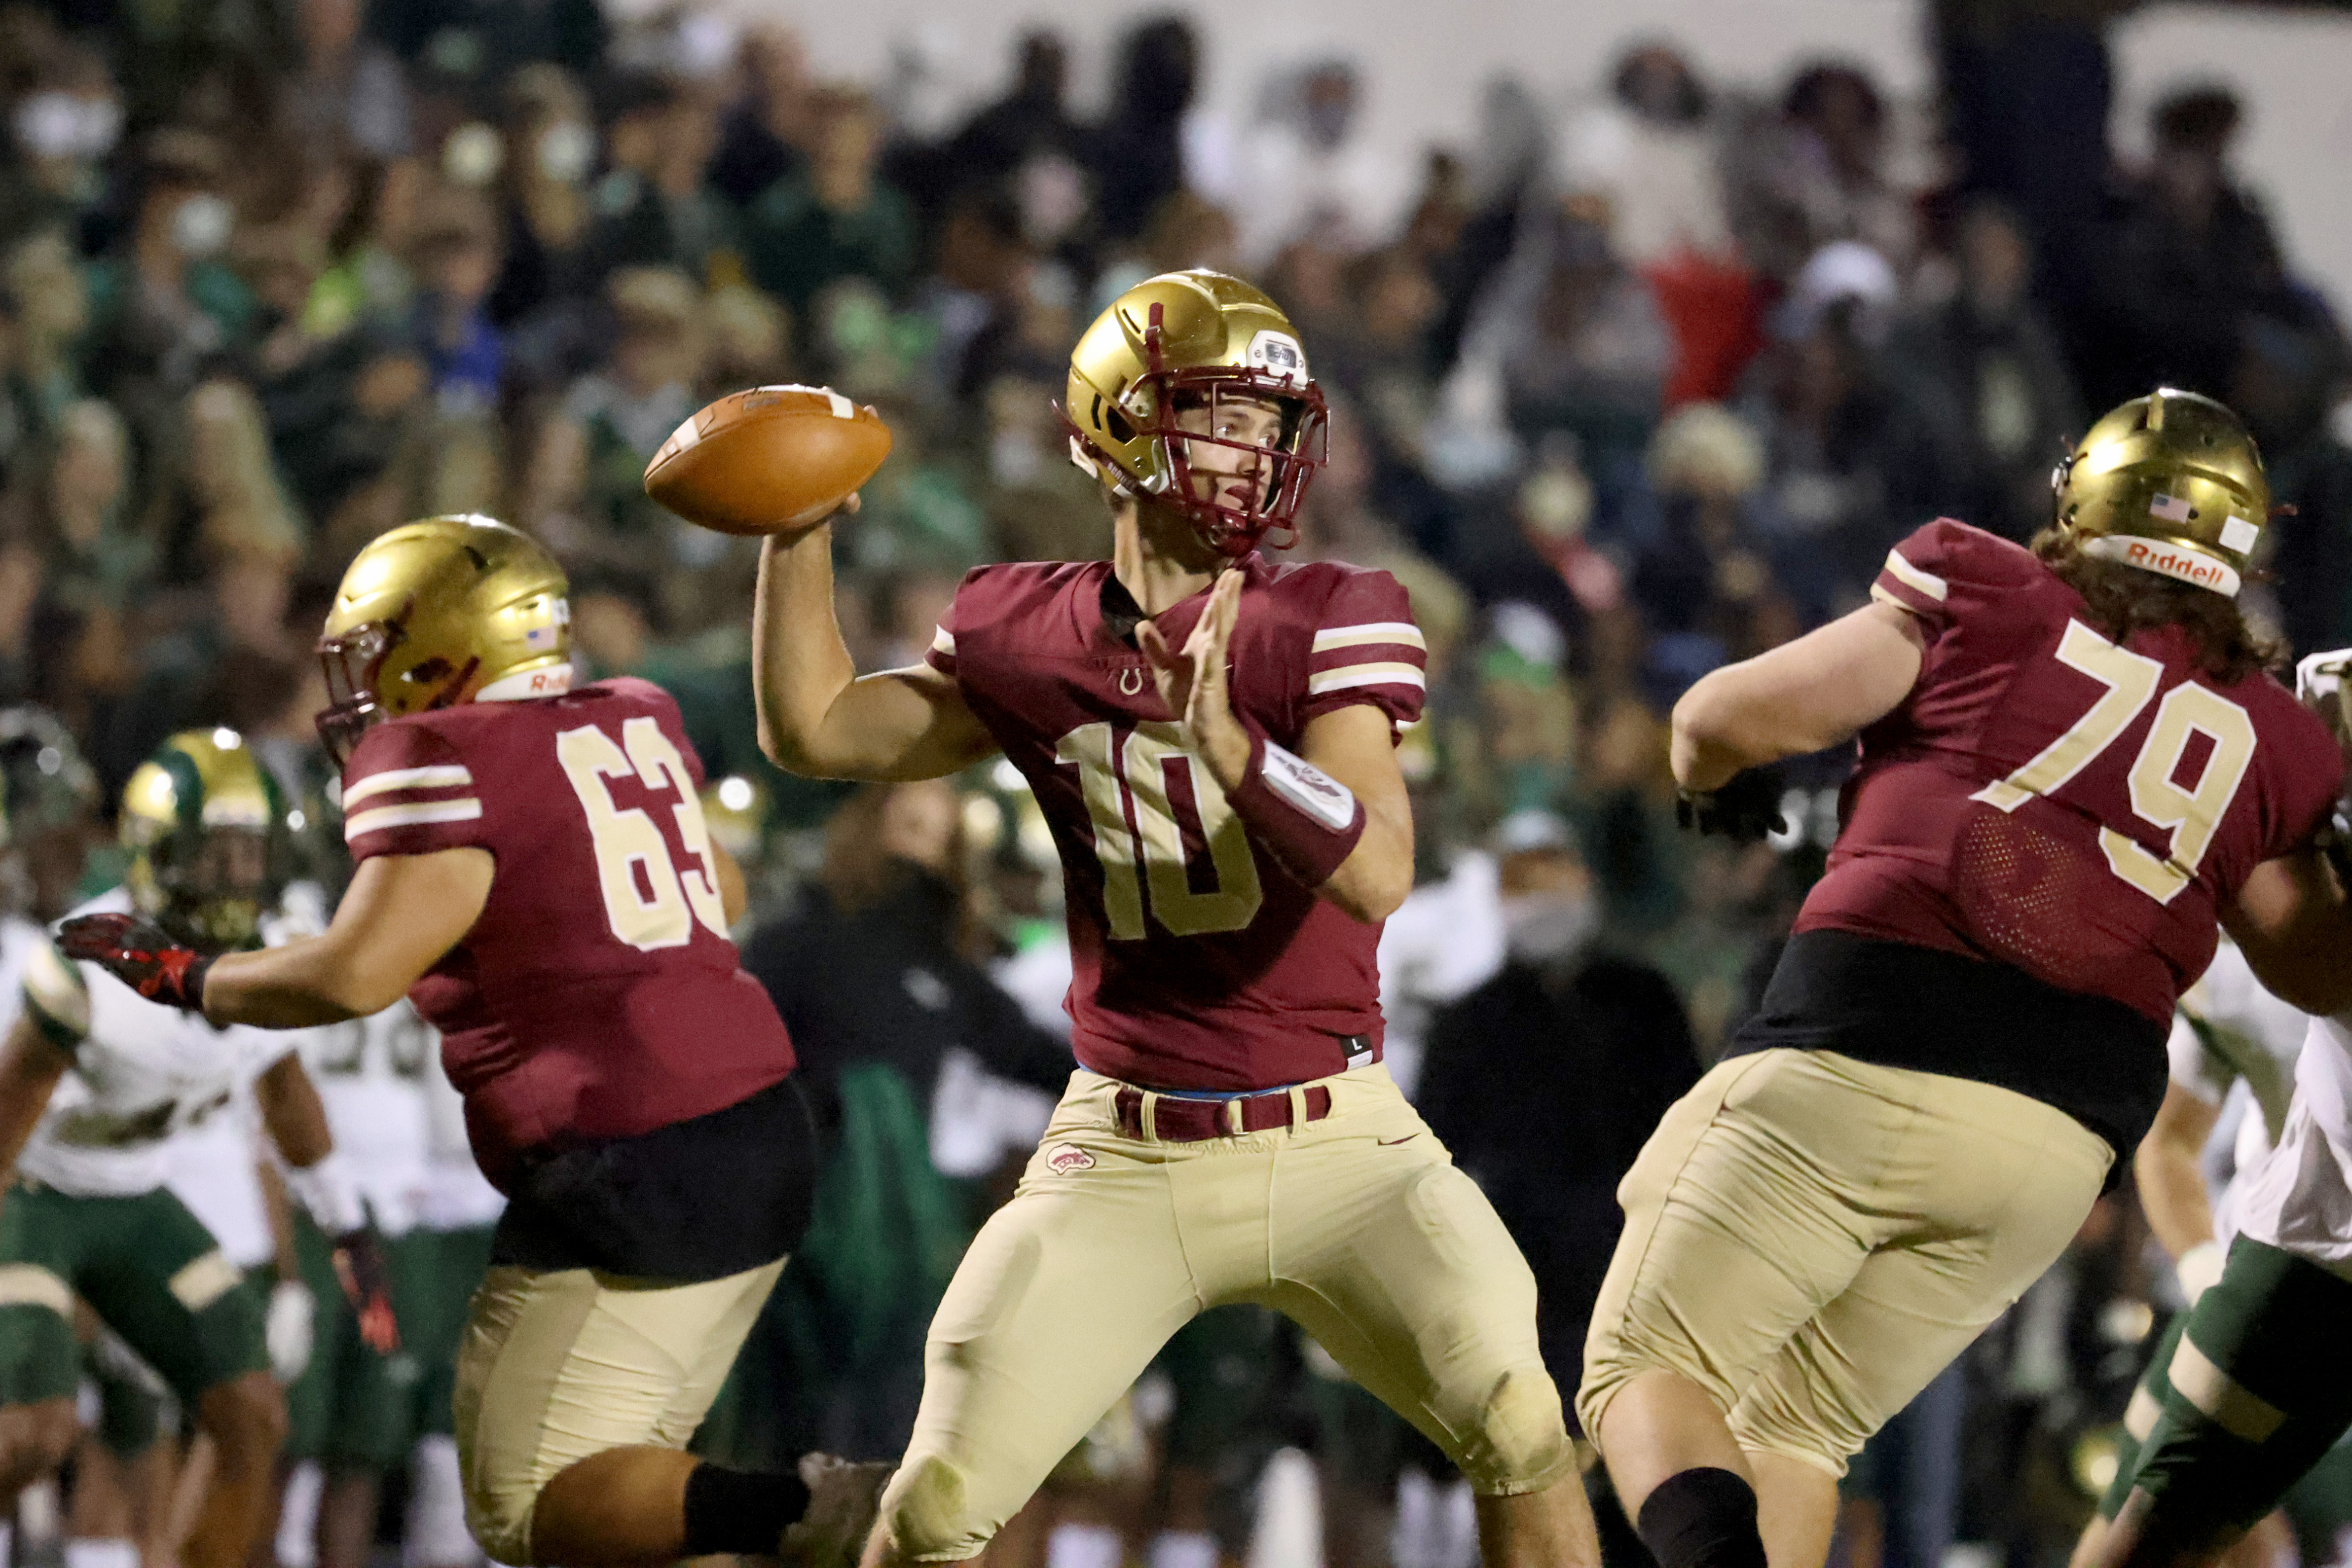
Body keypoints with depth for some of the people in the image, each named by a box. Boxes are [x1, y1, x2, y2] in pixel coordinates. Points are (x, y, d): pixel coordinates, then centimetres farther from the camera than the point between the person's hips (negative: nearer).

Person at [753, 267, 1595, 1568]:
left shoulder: (1326, 626, -8)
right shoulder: (1028, 635, 3)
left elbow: (1378, 874, -21)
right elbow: (814, 730, 14)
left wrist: (1225, 742, -34)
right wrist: (799, 531, 5)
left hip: (1332, 1146, -2)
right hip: (1127, 1157, 2)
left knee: (1520, 1434, -18)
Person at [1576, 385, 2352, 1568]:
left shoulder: (1990, 601, 4)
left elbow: (1728, 716, 5)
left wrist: (1715, 779, 27)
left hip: (1859, 1059, -4)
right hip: (2061, 1143, 4)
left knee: (1648, 1374, 2)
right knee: (1795, 1428, 20)